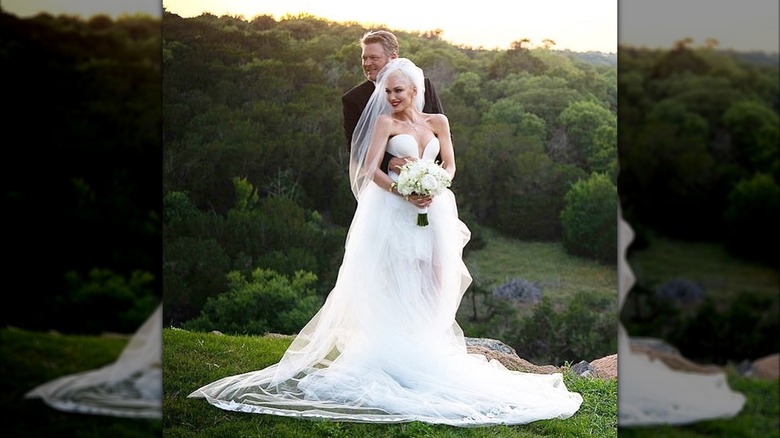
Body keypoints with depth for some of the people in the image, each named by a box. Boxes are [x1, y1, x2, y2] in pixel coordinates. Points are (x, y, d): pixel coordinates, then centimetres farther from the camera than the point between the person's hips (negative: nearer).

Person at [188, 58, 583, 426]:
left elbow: (449, 165, 9)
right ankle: (399, 347, 0)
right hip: (393, 210, -3)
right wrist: (404, 193, -20)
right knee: (397, 281, -4)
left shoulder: (437, 122, 10)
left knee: (435, 275, -3)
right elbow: (371, 168, -8)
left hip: (433, 208, 3)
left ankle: (429, 344, 5)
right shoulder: (385, 122, 1)